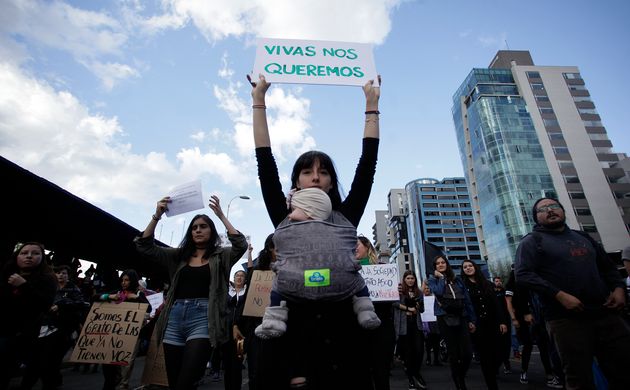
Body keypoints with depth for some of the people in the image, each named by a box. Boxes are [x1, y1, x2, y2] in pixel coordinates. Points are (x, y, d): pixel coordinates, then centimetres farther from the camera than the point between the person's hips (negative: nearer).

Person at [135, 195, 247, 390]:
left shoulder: (221, 256, 6)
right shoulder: (178, 255, 16)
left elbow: (241, 245, -13)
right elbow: (144, 246, 11)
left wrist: (221, 216, -14)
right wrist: (157, 216, -2)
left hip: (203, 318, -4)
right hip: (175, 317, 4)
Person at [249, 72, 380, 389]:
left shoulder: (346, 218, 8)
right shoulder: (285, 219, 6)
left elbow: (367, 164, 7)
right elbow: (265, 164, 3)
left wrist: (371, 105, 10)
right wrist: (259, 99, 5)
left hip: (342, 337, 1)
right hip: (296, 337, 0)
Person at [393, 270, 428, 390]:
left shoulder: (419, 292, 13)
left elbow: (422, 309, 17)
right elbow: (395, 303, -17)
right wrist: (408, 308, -12)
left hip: (416, 324, 4)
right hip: (404, 325, -4)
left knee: (419, 350, -1)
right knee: (408, 351, 5)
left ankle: (415, 373, 25)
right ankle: (411, 377, 24)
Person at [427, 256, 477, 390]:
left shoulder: (457, 280, 13)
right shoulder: (433, 279, 4)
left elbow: (467, 300, 13)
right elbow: (438, 292, -18)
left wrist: (472, 320, 9)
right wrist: (441, 277, -7)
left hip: (461, 317, 3)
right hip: (445, 319, -3)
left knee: (467, 353, -4)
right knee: (454, 353, 1)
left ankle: (460, 378, 24)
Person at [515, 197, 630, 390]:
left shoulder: (582, 236, 19)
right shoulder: (532, 241, -1)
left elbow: (607, 266, 25)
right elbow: (522, 274, -13)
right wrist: (560, 295, -20)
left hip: (605, 313, 5)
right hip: (566, 318, -5)